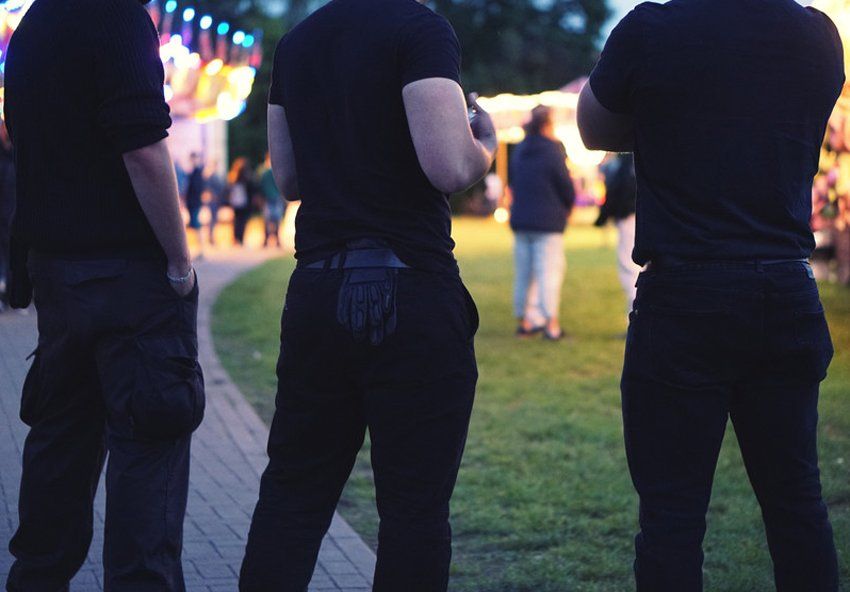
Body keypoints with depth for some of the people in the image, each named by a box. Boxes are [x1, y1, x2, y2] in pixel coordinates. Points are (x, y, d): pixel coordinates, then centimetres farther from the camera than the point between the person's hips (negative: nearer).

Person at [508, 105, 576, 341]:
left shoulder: (519, 151, 8)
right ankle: (551, 324, -9)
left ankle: (524, 321, 16)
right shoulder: (552, 152, -12)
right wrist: (567, 208, 9)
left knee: (524, 272, 11)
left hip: (520, 220, 6)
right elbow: (567, 188, -9)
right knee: (549, 271, -5)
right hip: (548, 222, -6)